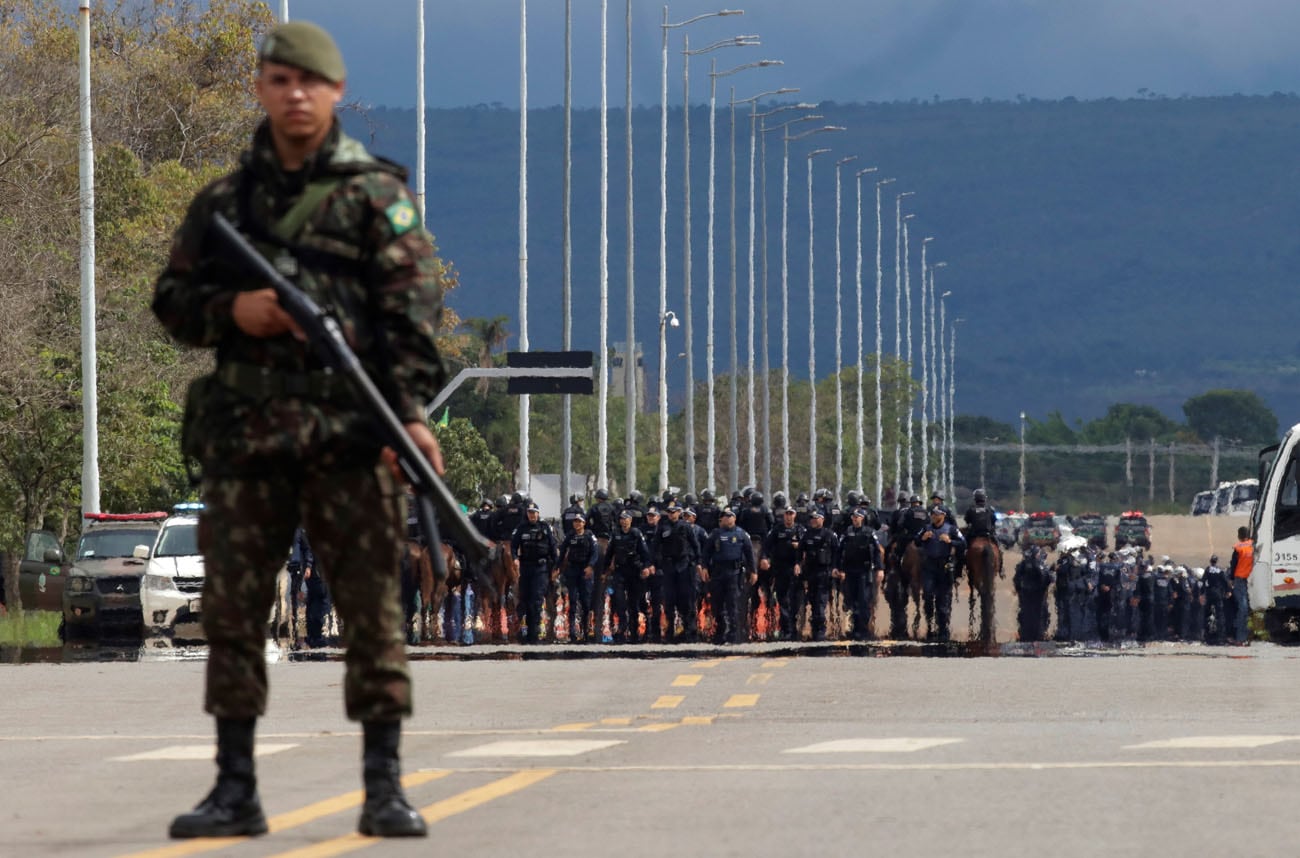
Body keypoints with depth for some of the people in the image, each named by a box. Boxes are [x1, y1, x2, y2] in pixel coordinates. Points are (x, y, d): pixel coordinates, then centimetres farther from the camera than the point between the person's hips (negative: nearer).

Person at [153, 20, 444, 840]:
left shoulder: (377, 195, 3)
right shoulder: (224, 201, 14)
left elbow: (414, 311, -5)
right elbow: (172, 298, 17)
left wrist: (413, 410, -17)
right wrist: (232, 310, -5)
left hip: (349, 435, -3)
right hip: (245, 434, 3)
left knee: (373, 604, -4)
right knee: (232, 610, 3)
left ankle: (385, 787, -1)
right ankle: (236, 789, 9)